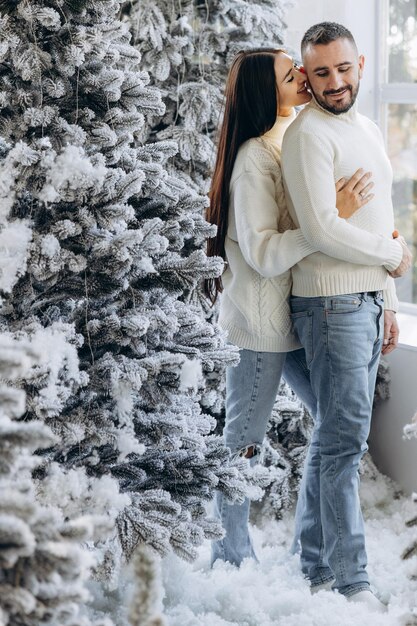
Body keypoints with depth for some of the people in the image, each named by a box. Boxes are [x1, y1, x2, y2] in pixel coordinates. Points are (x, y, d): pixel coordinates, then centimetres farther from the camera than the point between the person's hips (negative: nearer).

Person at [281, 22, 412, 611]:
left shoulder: (368, 130, 18)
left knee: (337, 433, 11)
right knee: (344, 436, -7)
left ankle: (315, 563, 19)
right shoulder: (308, 134, -10)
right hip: (331, 302, -8)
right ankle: (350, 579, -2)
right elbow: (322, 227, -19)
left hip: (368, 301, 8)